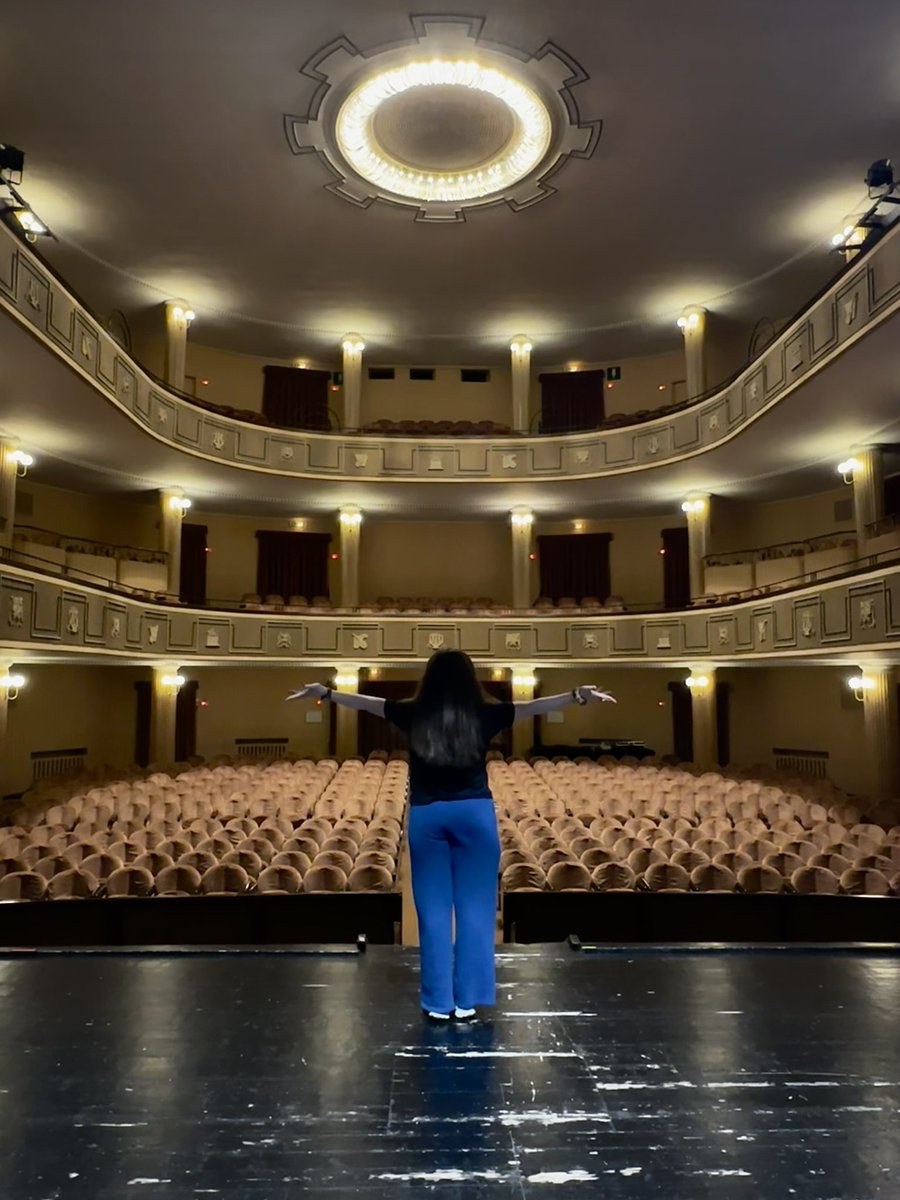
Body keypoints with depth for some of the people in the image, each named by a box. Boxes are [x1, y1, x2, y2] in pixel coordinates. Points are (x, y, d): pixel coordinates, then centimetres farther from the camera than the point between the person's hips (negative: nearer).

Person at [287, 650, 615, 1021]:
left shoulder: (414, 714, 0)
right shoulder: (484, 714, -3)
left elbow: (365, 702, 10)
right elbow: (533, 706, 1)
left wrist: (325, 692, 21)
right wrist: (578, 696, 7)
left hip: (425, 816, 1)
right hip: (474, 813, -1)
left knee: (434, 911, 8)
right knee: (474, 909, 8)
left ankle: (438, 1002, 15)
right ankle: (466, 1001, 14)